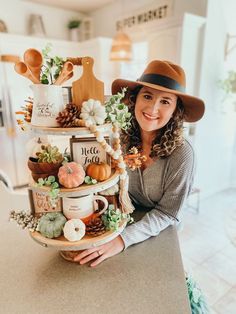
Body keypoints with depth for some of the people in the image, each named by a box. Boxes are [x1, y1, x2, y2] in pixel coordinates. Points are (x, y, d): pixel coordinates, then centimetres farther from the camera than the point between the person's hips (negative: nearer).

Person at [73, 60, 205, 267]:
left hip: (160, 233, -2)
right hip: (123, 220, 2)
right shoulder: (120, 138, -17)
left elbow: (167, 213, -19)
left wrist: (123, 239, -29)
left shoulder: (181, 154, -26)